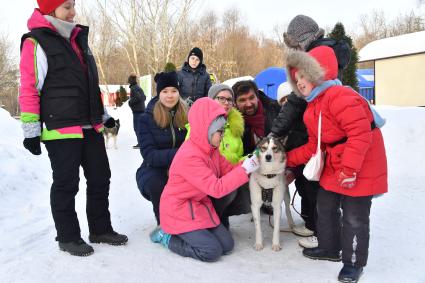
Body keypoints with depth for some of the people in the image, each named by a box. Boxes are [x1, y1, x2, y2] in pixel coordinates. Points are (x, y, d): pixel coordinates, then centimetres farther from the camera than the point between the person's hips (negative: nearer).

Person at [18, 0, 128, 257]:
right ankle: (68, 237, 18)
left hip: (91, 127, 8)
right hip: (60, 129, -7)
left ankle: (101, 229, 26)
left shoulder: (78, 39, 17)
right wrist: (31, 130, -12)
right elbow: (29, 88, -9)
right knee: (66, 184, 2)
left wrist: (103, 115, 24)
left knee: (100, 177, 12)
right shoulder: (36, 43, -6)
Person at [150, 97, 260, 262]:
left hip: (198, 206, 9)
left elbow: (227, 169, 4)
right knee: (212, 252, -13)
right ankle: (167, 236, 4)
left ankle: (182, 234, 17)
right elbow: (216, 189, -30)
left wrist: (249, 162, -11)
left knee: (227, 245, 3)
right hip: (179, 210, -9)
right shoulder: (189, 156, -30)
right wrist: (244, 170, -29)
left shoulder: (210, 147, -1)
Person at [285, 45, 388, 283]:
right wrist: (288, 158, 7)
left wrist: (350, 170, -27)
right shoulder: (313, 107, 9)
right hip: (335, 167, 10)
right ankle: (330, 248, 38)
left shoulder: (339, 96, -24)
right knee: (326, 207, 19)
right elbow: (314, 146, 12)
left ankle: (354, 263, 18)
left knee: (354, 217, 0)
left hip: (360, 168, -10)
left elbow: (361, 135, -29)